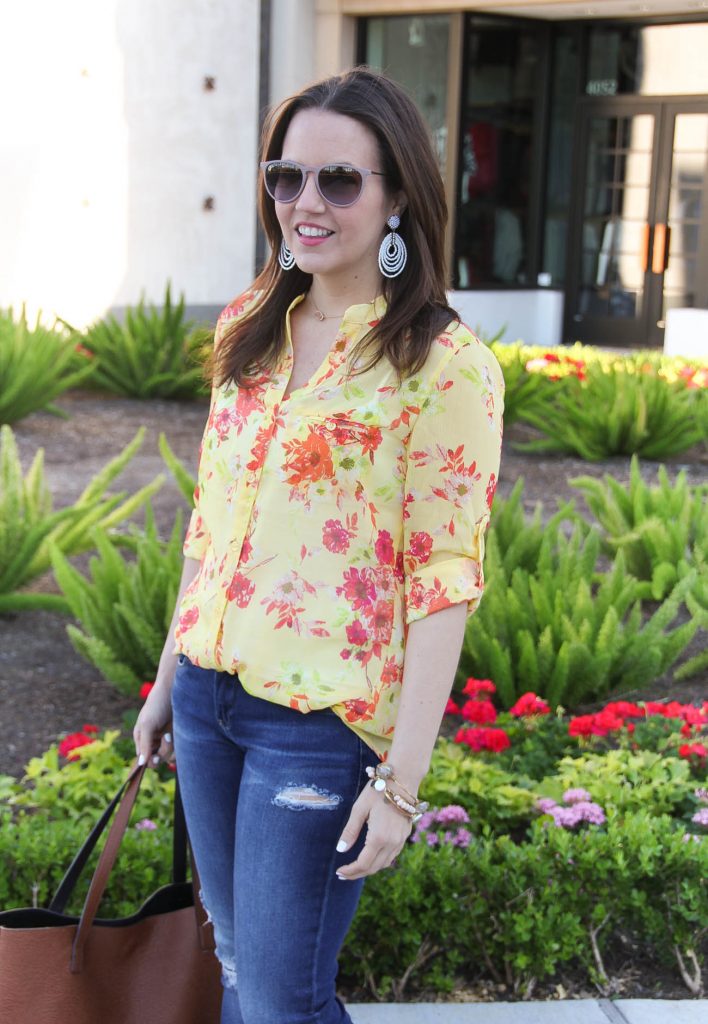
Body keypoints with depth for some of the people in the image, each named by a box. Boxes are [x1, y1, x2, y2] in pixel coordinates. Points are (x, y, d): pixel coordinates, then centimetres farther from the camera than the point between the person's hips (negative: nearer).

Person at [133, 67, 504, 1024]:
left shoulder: (445, 365, -12)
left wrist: (401, 779, -16)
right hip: (209, 694, 6)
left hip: (323, 719, -6)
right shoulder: (252, 331, 7)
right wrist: (169, 679, 16)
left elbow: (444, 582, -14)